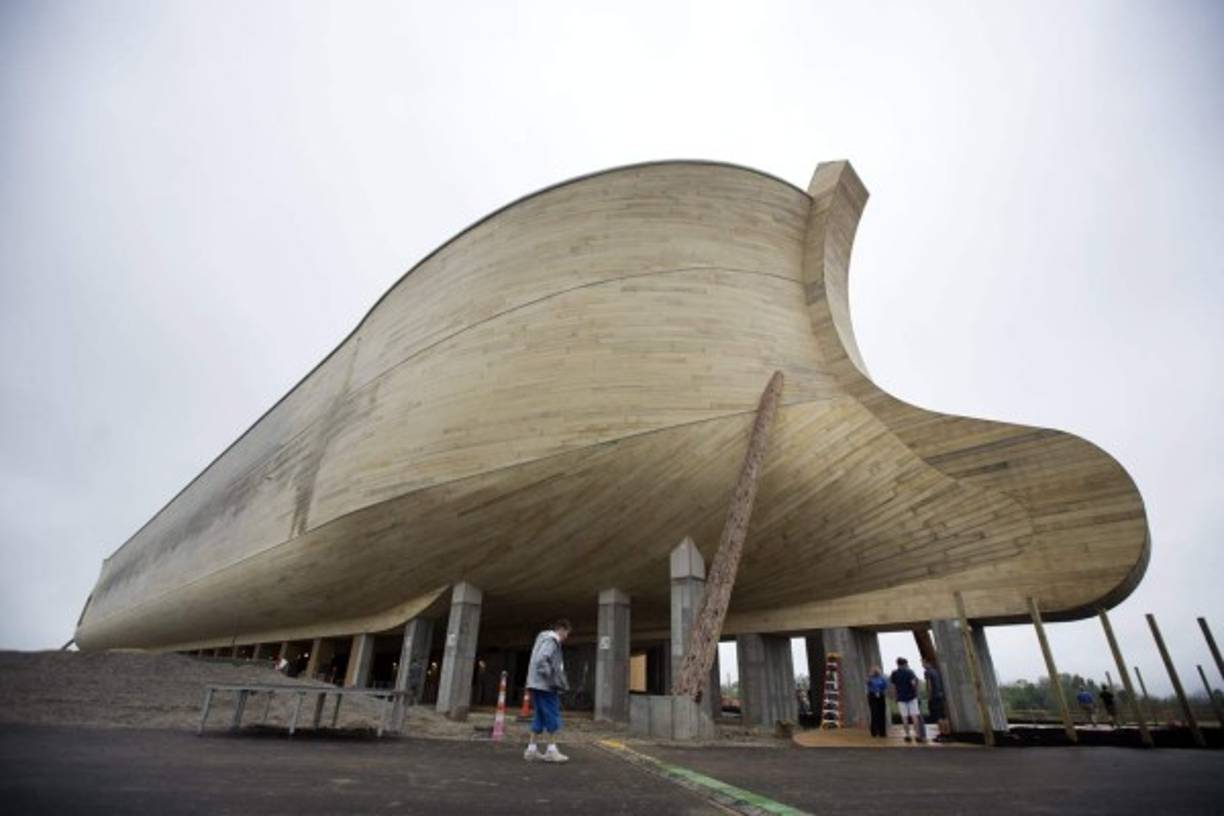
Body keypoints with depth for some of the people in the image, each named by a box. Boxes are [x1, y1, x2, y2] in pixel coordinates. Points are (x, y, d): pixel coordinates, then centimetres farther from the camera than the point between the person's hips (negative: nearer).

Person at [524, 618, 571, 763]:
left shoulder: (544, 639, 18)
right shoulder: (551, 640, -12)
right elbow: (541, 660, -25)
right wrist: (552, 679, -19)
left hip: (537, 685, 10)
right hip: (544, 686, -10)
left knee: (540, 717, 13)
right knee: (553, 716, -2)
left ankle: (531, 749, 15)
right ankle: (551, 751, 2)